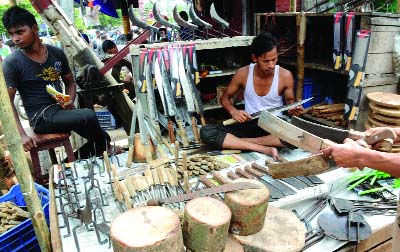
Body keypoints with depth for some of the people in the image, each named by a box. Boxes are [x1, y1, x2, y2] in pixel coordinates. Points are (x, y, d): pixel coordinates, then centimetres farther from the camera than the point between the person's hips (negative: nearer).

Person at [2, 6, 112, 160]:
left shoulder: (57, 53, 5)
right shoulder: (11, 63, -7)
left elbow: (70, 82, 17)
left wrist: (70, 100, -5)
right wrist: (22, 135, -18)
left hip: (61, 110, 5)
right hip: (41, 117, -5)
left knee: (100, 139, -11)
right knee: (88, 116, -27)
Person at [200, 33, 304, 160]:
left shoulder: (285, 75, -9)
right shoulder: (242, 73, -7)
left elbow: (290, 101, 7)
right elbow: (224, 98, 6)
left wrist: (293, 109, -17)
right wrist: (233, 111, -16)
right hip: (248, 124, 1)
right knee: (206, 132, -23)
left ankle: (236, 143, -23)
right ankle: (265, 149, -28)